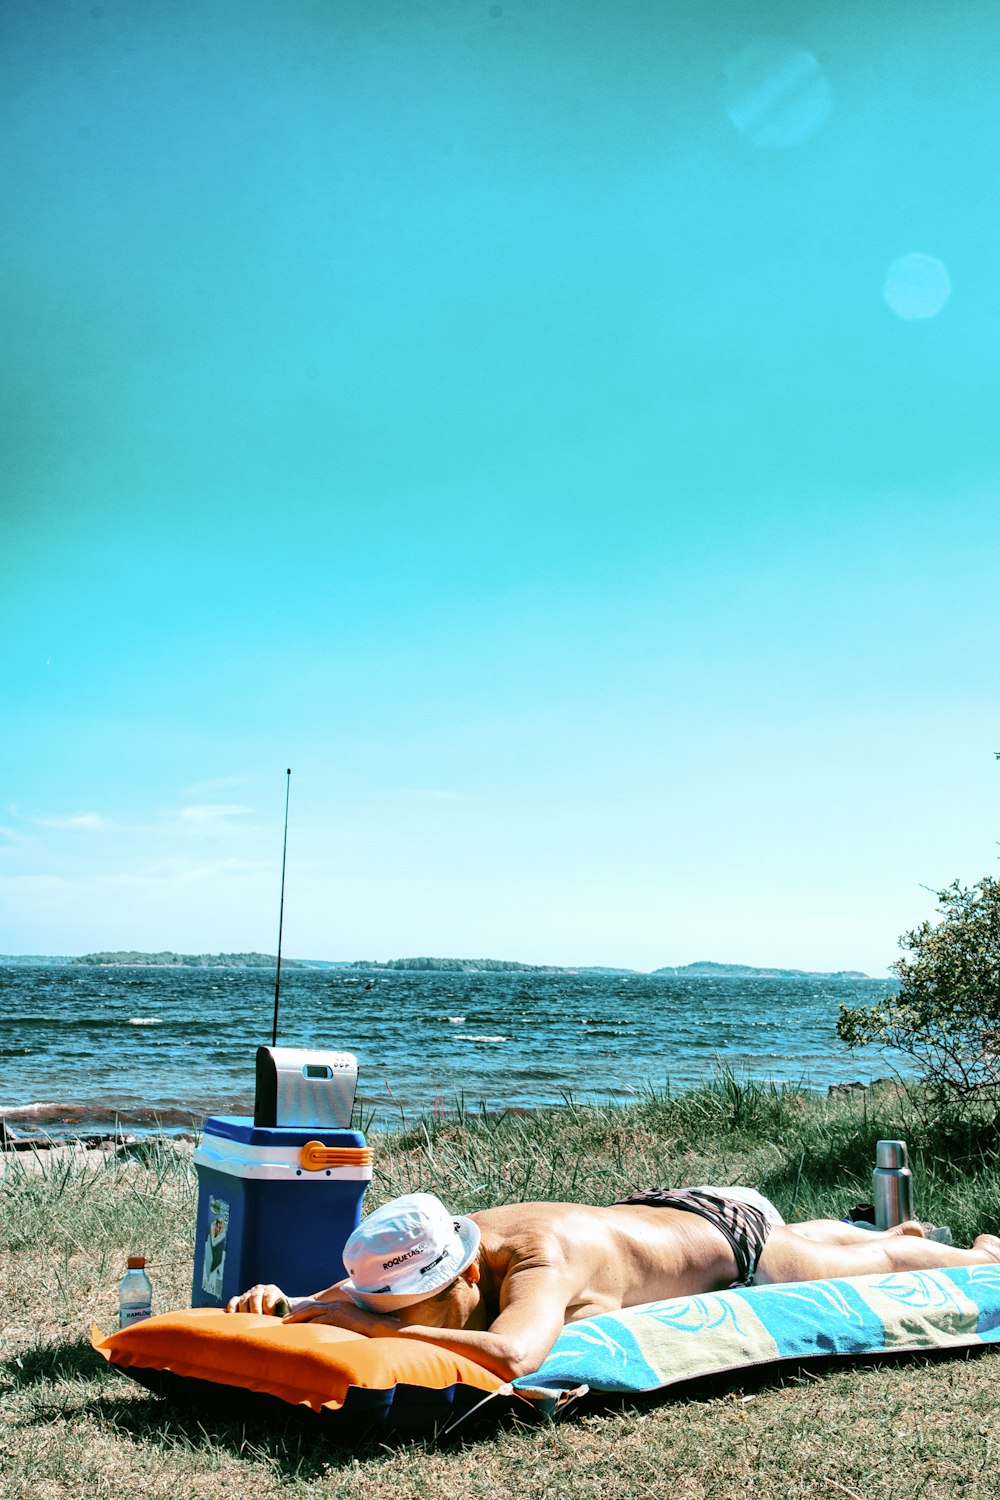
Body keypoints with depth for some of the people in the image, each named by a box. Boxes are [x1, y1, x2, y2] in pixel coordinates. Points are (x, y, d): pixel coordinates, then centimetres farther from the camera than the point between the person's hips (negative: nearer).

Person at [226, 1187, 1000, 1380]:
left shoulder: (539, 1260, -48)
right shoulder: (431, 1249, -28)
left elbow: (512, 1355, -66)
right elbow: (342, 1299, -17)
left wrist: (365, 1321, -60)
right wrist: (285, 1299, -39)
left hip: (726, 1238, -6)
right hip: (648, 1212, 6)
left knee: (883, 1264, 25)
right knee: (825, 1241, 38)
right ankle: (896, 1228, 68)